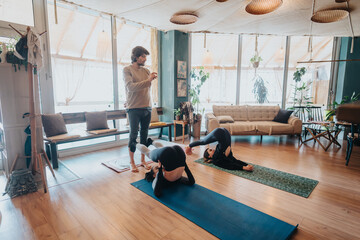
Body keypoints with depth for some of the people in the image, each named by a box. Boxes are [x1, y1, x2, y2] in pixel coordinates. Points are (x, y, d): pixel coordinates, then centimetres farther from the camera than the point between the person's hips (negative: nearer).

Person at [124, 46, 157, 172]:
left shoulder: (146, 70, 13)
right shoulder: (127, 70, -2)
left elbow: (150, 85, 6)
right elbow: (131, 87, -16)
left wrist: (153, 78, -13)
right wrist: (147, 80, -18)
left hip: (147, 107, 5)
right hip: (134, 108, -5)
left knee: (144, 134, 10)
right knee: (133, 135, 1)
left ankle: (143, 160, 23)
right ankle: (132, 162, 14)